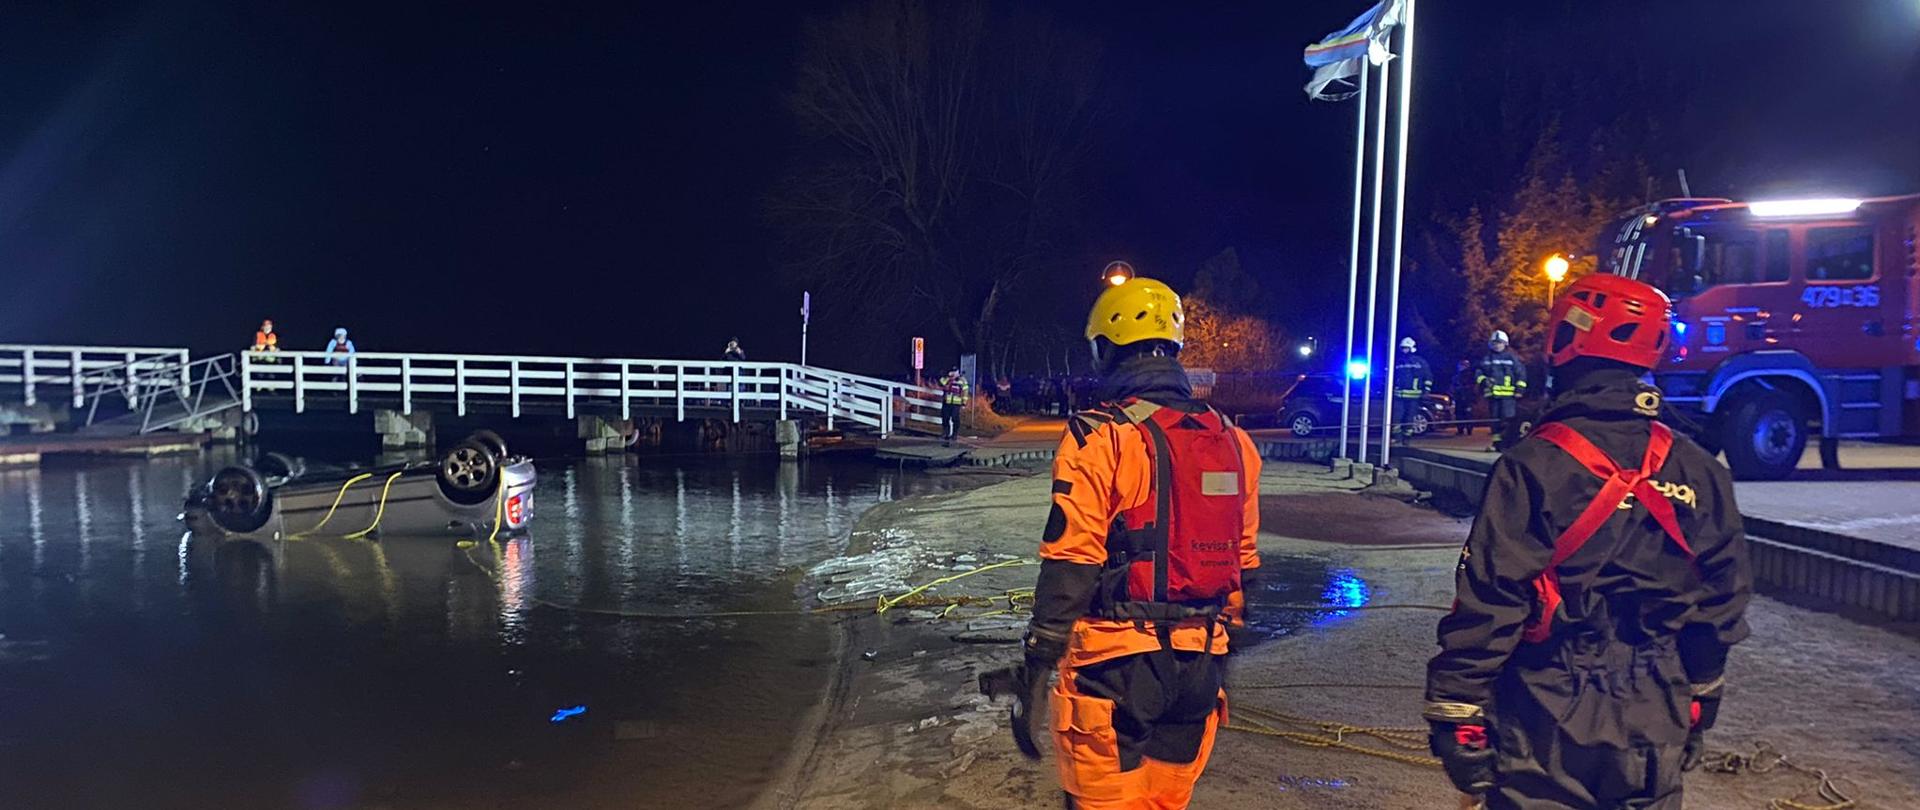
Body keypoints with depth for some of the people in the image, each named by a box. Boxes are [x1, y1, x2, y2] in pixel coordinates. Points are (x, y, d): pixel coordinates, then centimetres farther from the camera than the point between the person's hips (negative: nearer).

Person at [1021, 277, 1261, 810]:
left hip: (1116, 662, -6)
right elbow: (1244, 563, 13)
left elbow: (1069, 564, -14)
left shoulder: (1100, 436, -11)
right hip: (1200, 665, 6)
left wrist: (1038, 659, -8)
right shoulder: (1232, 441, 8)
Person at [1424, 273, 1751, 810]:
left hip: (1550, 730, -4)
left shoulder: (1534, 466, -15)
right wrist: (1698, 704, 23)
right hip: (1657, 735, 5)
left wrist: (1455, 717, -10)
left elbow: (1486, 606, -17)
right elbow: (1724, 604, 10)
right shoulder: (1699, 473, 1)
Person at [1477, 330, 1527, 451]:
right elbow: (1479, 372, 18)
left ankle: (1510, 443, -11)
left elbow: (1521, 374, 7)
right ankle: (1497, 442, 15)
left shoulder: (1512, 358, 5)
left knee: (1508, 420, -11)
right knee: (1495, 419, 8)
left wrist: (1520, 389, 0)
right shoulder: (1486, 359, 12)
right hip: (1493, 394, 4)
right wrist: (1483, 380, -2)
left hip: (1508, 394, -4)